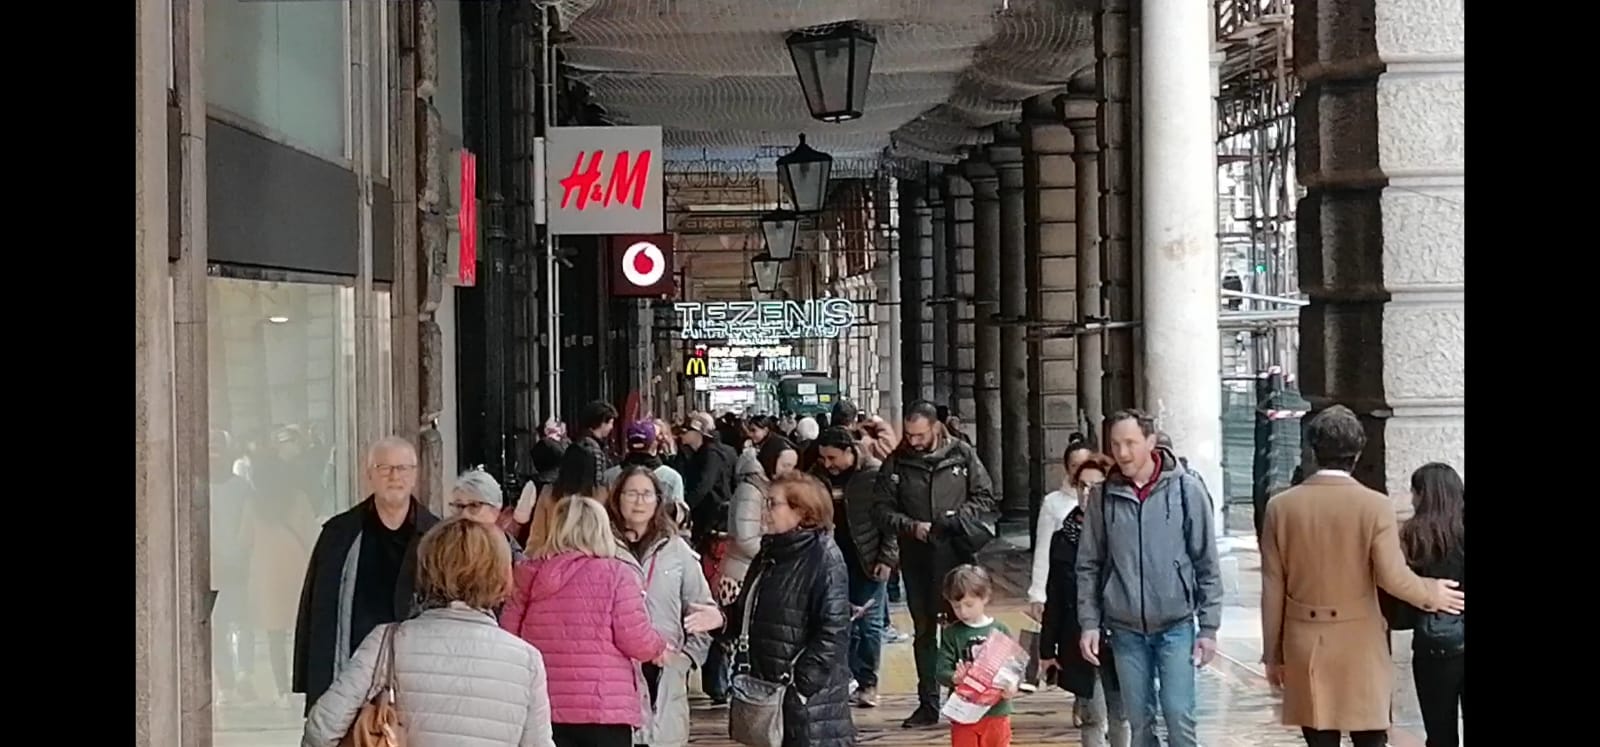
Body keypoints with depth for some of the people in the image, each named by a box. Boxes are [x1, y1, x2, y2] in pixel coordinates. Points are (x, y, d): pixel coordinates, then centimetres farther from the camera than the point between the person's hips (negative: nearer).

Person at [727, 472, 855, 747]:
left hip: (811, 698, -8)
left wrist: (802, 683, -20)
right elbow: (749, 615, 21)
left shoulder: (825, 559, -12)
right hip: (765, 688, 8)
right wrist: (723, 619, 1)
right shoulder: (769, 554, 13)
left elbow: (833, 631, -17)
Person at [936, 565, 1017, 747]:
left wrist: (1012, 686, -20)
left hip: (996, 711, 0)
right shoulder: (952, 633, -2)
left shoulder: (999, 630, -3)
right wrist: (953, 677, -29)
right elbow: (942, 671, -6)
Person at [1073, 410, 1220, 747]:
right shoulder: (1103, 497, 1)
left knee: (1179, 718, -6)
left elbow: (1207, 564, -2)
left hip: (1176, 625, -2)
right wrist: (1089, 623, 0)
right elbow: (1089, 565, 7)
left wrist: (1209, 627, -4)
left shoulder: (1186, 489, -5)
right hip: (1125, 629, 2)